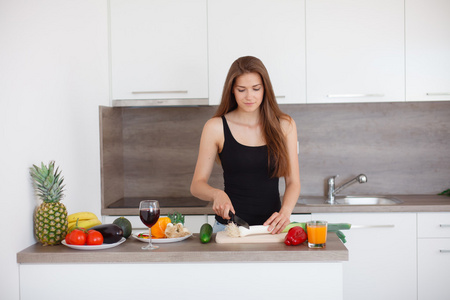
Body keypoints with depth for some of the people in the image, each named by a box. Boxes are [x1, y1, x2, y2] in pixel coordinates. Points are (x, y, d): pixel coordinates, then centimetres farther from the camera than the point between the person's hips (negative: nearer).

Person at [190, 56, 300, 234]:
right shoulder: (216, 128, 1)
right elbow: (197, 185, 4)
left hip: (271, 226, 1)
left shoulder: (284, 126, 6)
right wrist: (217, 194, -17)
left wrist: (285, 212, -13)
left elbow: (293, 182, 5)